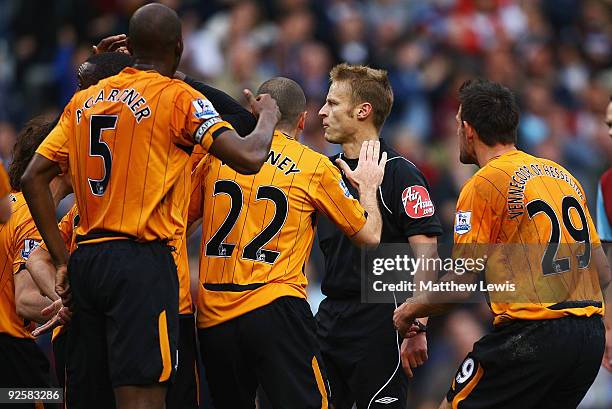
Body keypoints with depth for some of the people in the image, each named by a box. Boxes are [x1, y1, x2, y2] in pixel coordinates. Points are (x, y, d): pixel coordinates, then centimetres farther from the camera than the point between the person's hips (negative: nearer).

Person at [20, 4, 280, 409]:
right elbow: (248, 158, -14)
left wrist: (63, 260, 13)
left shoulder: (84, 100, 14)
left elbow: (34, 180, 12)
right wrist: (267, 117, 8)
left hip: (87, 259, 6)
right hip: (142, 262, -6)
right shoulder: (178, 98, -4)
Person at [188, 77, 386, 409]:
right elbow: (369, 235, 11)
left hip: (212, 319, 4)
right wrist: (367, 187, 28)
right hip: (274, 309, -4)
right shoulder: (314, 166, 2)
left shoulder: (216, 157, 9)